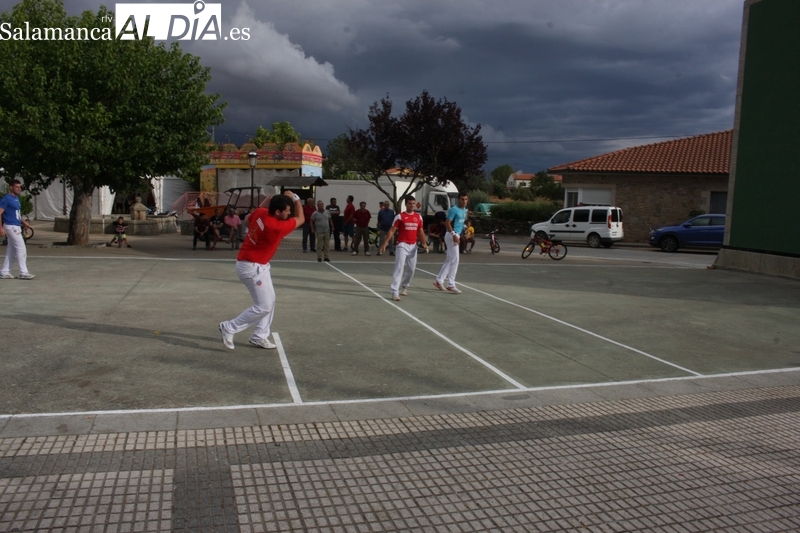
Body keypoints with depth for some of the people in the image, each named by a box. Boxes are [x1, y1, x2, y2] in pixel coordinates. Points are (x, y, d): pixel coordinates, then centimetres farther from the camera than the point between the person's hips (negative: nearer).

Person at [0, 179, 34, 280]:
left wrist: (23, 222, 12)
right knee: (21, 249, -9)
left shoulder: (16, 198, 15)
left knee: (11, 250, 12)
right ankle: (23, 272, -5)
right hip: (11, 227, -9)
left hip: (16, 227, 9)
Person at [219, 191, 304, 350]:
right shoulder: (276, 227, -28)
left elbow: (248, 221, 16)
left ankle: (259, 337, 21)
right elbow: (301, 219, -13)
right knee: (263, 306, -5)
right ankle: (229, 328, 5)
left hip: (258, 265, 10)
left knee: (270, 301, 15)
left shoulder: (260, 212, -7)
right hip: (252, 268, -10)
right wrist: (295, 198, -5)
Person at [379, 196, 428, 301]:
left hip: (413, 245, 5)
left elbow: (420, 231, 14)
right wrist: (385, 243, -15)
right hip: (402, 245, -5)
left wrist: (425, 243, 3)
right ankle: (395, 292, -15)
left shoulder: (418, 217, 7)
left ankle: (404, 286, 36)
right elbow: (392, 231, -8)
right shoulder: (400, 216, -7)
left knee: (411, 268, 13)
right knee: (399, 267, -13)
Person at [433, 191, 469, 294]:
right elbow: (447, 223, -19)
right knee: (455, 260, -9)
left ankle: (439, 281, 21)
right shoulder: (454, 209, -13)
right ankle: (451, 285, -5)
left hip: (456, 235, 9)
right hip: (451, 235, -9)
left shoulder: (465, 210, 14)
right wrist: (454, 235, -27)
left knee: (449, 260, 13)